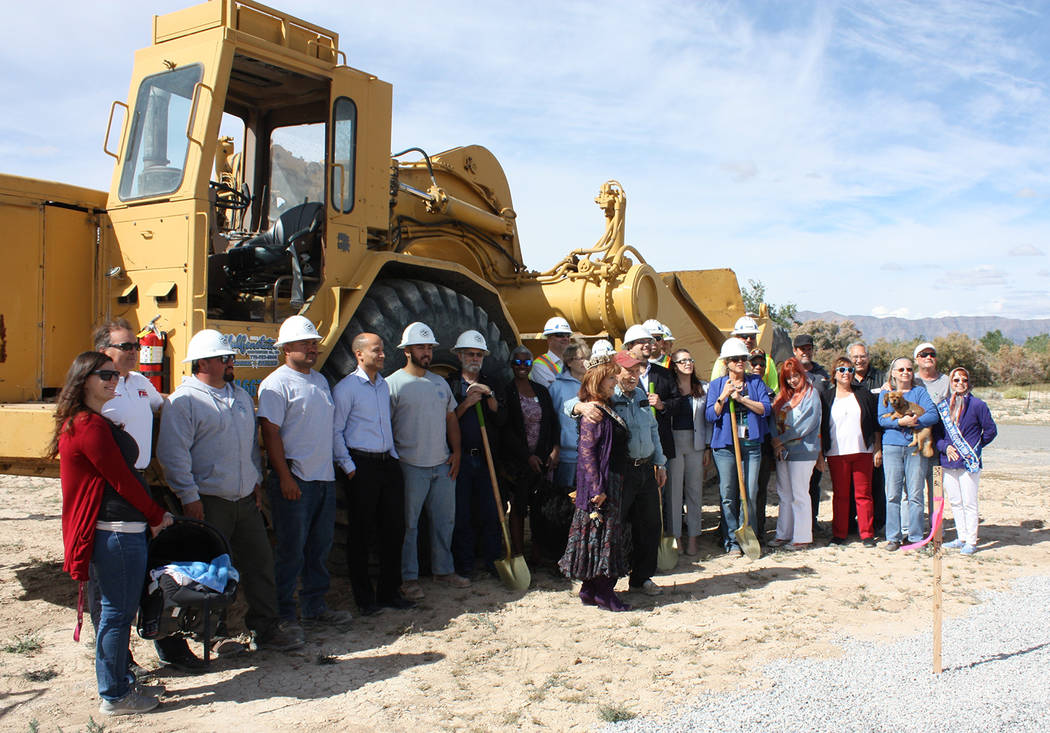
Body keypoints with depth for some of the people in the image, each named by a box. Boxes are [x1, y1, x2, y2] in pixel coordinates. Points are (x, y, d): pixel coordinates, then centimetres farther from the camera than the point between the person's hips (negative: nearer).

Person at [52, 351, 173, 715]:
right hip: (117, 532, -11)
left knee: (116, 610, 20)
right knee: (117, 613, 0)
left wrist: (151, 515, 12)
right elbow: (121, 480, -15)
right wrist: (157, 515, -2)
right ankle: (114, 696, 10)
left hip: (112, 531, 11)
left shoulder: (77, 423, 16)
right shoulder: (91, 426, -17)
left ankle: (118, 679, 32)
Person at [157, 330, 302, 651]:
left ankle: (267, 627, 18)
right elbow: (173, 453, -14)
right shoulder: (183, 401, -10)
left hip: (245, 500, 7)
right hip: (209, 503, -7)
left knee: (260, 561, 9)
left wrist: (256, 480, 18)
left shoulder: (241, 396, 15)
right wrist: (189, 496, -16)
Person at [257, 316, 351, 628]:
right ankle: (283, 614, 11)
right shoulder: (276, 383, -10)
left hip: (325, 478, 8)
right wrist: (285, 477, -18)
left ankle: (315, 605, 26)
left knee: (320, 546, 14)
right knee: (291, 550, -1)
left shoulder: (320, 380, 15)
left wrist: (334, 466, 17)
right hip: (294, 481, -8)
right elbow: (270, 432, -15)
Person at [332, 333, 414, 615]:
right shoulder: (346, 387, -8)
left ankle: (390, 592, 21)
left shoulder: (384, 385, 14)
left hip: (388, 464, 7)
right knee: (361, 533, 2)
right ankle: (364, 598, 14)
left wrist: (394, 456, 15)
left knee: (394, 528, 9)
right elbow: (335, 431, -8)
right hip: (362, 467, -7)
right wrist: (348, 467, -11)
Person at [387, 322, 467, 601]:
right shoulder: (393, 384, -7)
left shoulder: (440, 383, 13)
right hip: (411, 467, -6)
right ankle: (409, 577, 12)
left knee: (445, 520, 13)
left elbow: (451, 418, 19)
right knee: (408, 523, 1)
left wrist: (456, 452, 10)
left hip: (443, 465, 6)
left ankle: (444, 569, 27)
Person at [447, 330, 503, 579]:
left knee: (490, 512, 4)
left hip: (485, 458, 2)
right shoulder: (450, 384, 4)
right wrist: (467, 403, -12)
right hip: (460, 457, -2)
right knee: (461, 514, 2)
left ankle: (492, 561, 14)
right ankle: (464, 565, 13)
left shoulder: (490, 384, 13)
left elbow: (499, 420, 6)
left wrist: (489, 396, -8)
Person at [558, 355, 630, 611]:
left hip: (612, 482, 10)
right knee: (602, 531, -3)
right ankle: (603, 593, 6)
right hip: (600, 483, -10)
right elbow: (587, 451, -19)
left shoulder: (606, 409, 13)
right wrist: (597, 488, -22)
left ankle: (591, 590, 21)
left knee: (606, 531, 13)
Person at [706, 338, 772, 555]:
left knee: (750, 494, 0)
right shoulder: (716, 385, 8)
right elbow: (710, 416, 0)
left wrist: (741, 399, -11)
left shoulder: (756, 383, 10)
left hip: (751, 444, 1)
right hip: (725, 445, -1)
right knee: (728, 495, -1)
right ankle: (731, 540, 7)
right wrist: (724, 396, -13)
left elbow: (766, 409, -2)